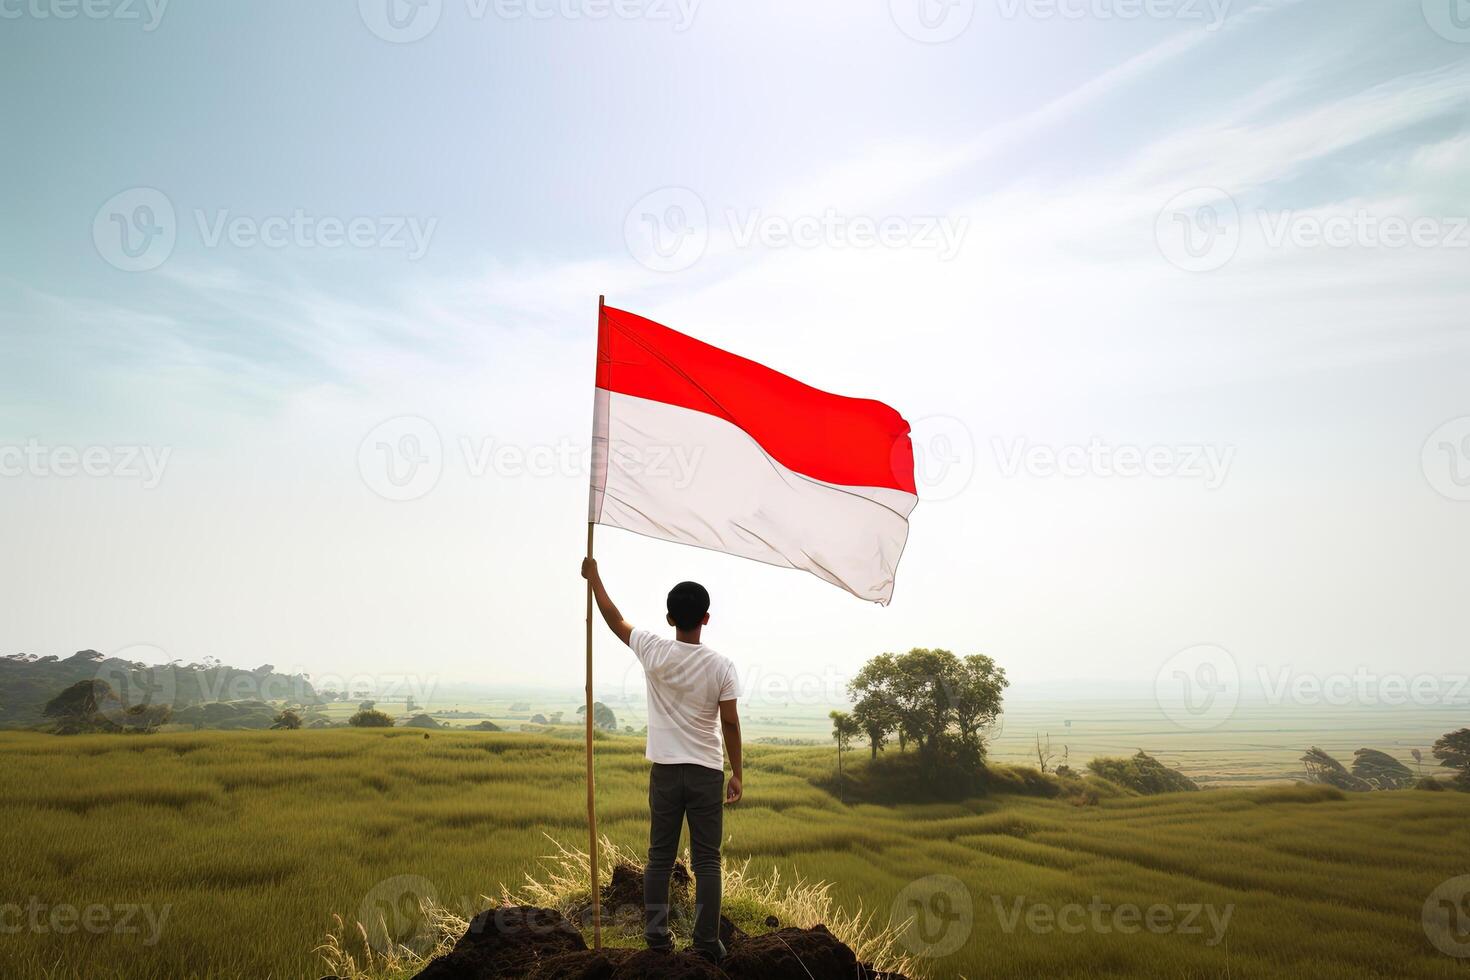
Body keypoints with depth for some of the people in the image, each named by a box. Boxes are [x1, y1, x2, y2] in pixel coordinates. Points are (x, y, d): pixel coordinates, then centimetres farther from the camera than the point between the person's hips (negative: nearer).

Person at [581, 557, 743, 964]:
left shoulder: (654, 652, -6)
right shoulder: (721, 666, -9)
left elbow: (616, 620, 8)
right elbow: (730, 723, -6)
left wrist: (593, 578, 20)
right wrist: (737, 773, 4)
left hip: (665, 771, 1)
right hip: (707, 773, -1)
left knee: (659, 857, 12)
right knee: (706, 861, 5)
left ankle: (656, 935, 15)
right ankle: (707, 943, 7)